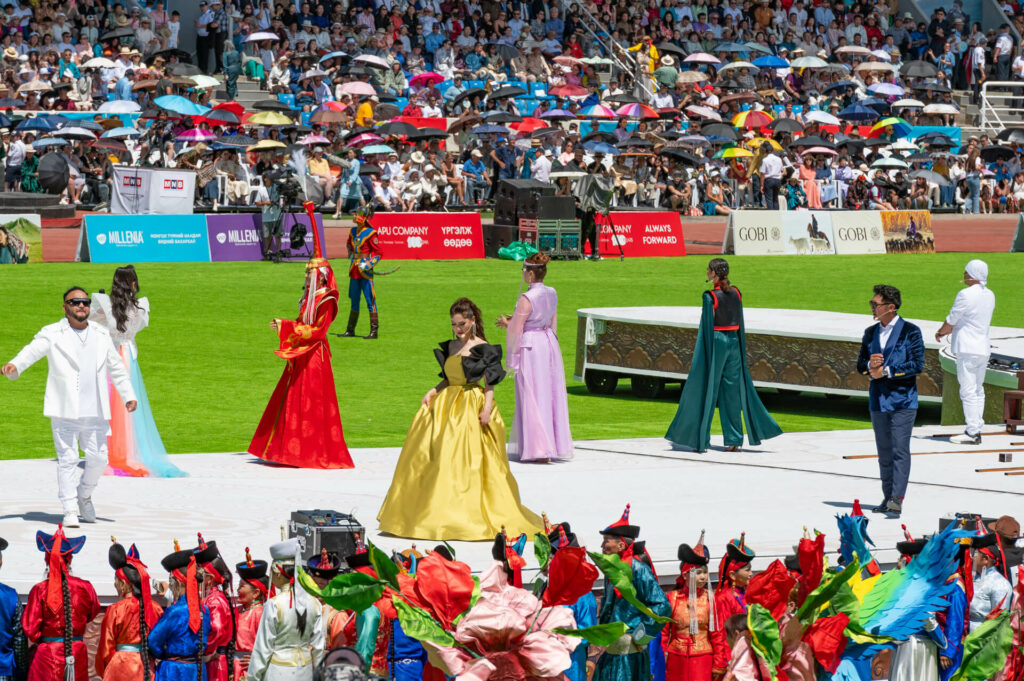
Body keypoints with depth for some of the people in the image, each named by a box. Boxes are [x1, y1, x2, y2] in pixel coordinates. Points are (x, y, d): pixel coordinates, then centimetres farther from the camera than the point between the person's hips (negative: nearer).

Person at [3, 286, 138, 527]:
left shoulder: (101, 335, 16)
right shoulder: (53, 334, 2)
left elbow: (116, 367, 24)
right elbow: (33, 350, -15)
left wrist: (128, 395, 19)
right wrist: (14, 365, -34)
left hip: (95, 411, 4)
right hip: (65, 411, -4)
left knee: (98, 458, 3)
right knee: (67, 459, -6)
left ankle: (84, 495, 28)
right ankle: (70, 510, -2)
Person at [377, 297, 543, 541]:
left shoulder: (482, 348, -6)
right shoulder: (450, 347, 13)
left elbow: (490, 382, -7)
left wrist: (487, 408, -16)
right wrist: (433, 391, 4)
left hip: (473, 408, -7)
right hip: (447, 405, 7)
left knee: (466, 461, -10)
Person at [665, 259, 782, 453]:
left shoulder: (710, 296, -14)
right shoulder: (735, 293, 5)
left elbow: (707, 326, -14)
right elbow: (740, 322, 9)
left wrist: (703, 356, -10)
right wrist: (741, 352, 16)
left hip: (715, 342, -6)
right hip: (733, 342, 6)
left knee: (705, 391, 2)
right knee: (731, 392, 10)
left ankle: (700, 439, 4)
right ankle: (733, 440, 9)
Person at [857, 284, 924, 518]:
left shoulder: (910, 332, -5)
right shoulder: (870, 333, 13)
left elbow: (917, 364, -11)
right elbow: (860, 364, 15)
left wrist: (887, 371, -15)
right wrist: (870, 364, -9)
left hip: (902, 400, -6)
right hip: (878, 400, 6)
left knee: (900, 449, -10)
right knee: (884, 452, 10)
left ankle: (897, 498, -15)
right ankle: (887, 498, 17)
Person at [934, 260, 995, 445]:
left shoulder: (966, 295, -15)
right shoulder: (990, 296, 11)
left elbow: (951, 321, -9)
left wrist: (940, 332, 13)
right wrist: (947, 330, 22)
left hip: (967, 349, -8)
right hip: (983, 348, 8)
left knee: (968, 391, -7)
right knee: (978, 390, 15)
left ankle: (972, 433, -9)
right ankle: (976, 429, 17)